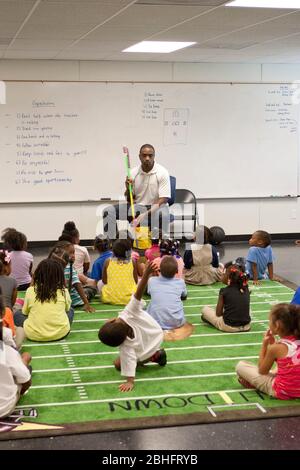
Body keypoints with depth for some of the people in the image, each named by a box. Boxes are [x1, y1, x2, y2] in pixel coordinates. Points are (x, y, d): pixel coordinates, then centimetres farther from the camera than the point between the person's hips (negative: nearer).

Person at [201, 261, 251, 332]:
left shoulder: (224, 291, -9)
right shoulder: (246, 289, 2)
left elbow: (218, 313, -4)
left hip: (229, 327, -4)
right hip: (246, 326, 4)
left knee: (205, 309, 14)